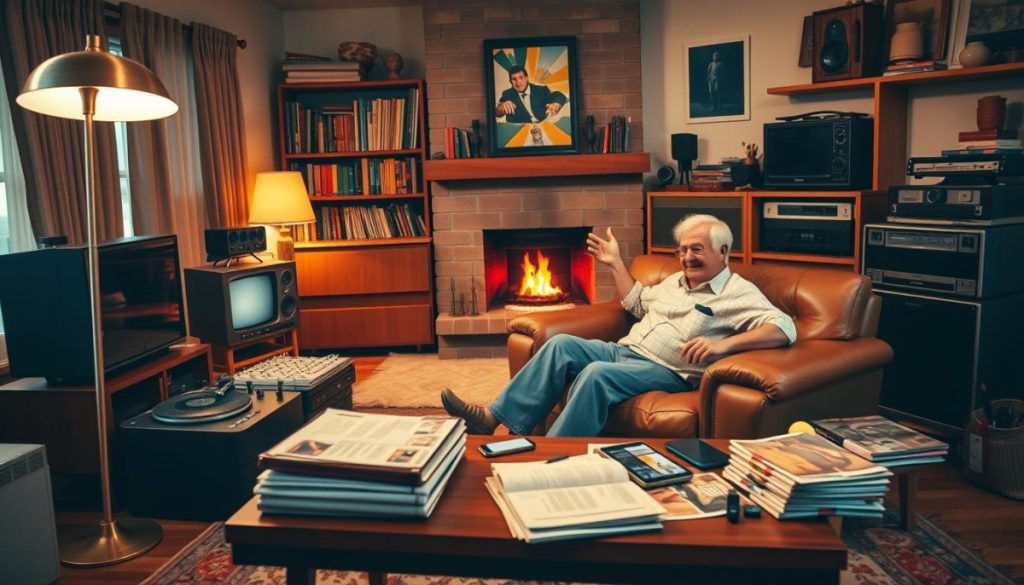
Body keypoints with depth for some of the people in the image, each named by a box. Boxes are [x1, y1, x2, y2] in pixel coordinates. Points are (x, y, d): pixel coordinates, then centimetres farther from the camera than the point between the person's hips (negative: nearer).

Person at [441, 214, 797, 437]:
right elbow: (637, 303, 34)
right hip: (625, 351, 8)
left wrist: (724, 343, -28)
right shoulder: (676, 280, 23)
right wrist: (615, 263, 26)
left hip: (667, 371, -7)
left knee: (597, 375, -34)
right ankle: (495, 418, -20)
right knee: (562, 344, -14)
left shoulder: (739, 293, -2)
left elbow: (784, 329, -16)